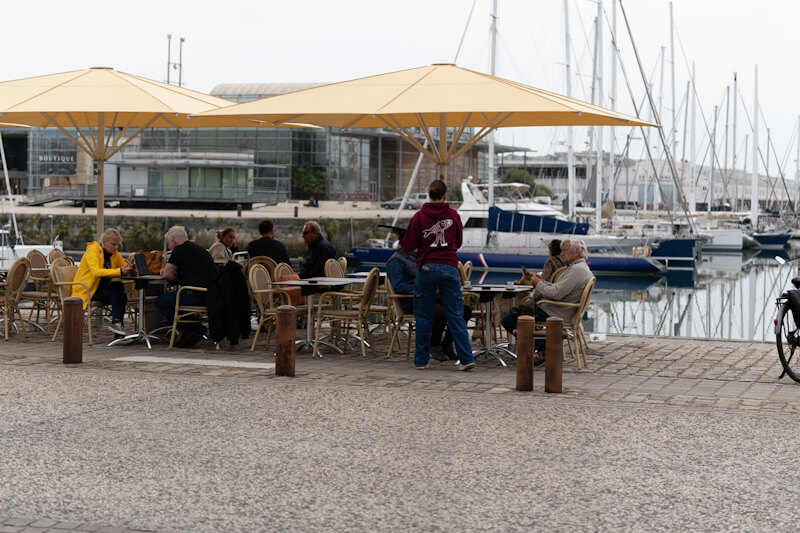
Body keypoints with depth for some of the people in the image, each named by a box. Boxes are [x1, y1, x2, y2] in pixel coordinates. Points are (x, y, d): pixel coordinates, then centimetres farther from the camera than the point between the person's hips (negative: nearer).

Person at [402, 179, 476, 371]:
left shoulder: (419, 216, -2)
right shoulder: (453, 216, 4)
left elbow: (408, 245, -1)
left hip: (426, 268, -1)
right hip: (449, 267, 1)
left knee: (423, 316, 7)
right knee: (456, 315, 3)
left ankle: (421, 360, 10)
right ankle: (466, 358, -2)